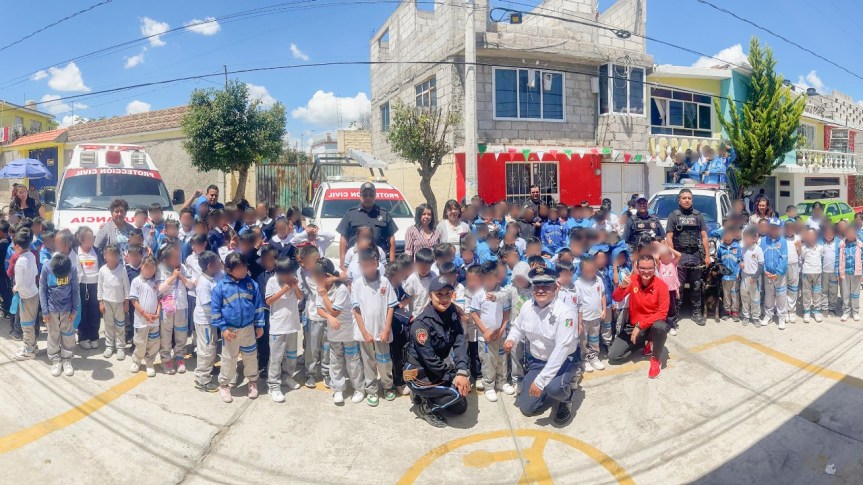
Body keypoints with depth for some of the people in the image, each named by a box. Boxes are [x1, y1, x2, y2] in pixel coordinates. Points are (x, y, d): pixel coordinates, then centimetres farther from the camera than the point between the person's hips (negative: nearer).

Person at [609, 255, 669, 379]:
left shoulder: (661, 285, -16)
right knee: (613, 357, -7)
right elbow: (616, 298, -16)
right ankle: (646, 343, 16)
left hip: (653, 325, -3)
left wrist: (640, 325, -26)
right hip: (633, 326, 3)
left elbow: (662, 313, -19)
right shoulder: (632, 280, -9)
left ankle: (656, 359, -11)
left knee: (660, 326, -40)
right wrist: (622, 286, -38)